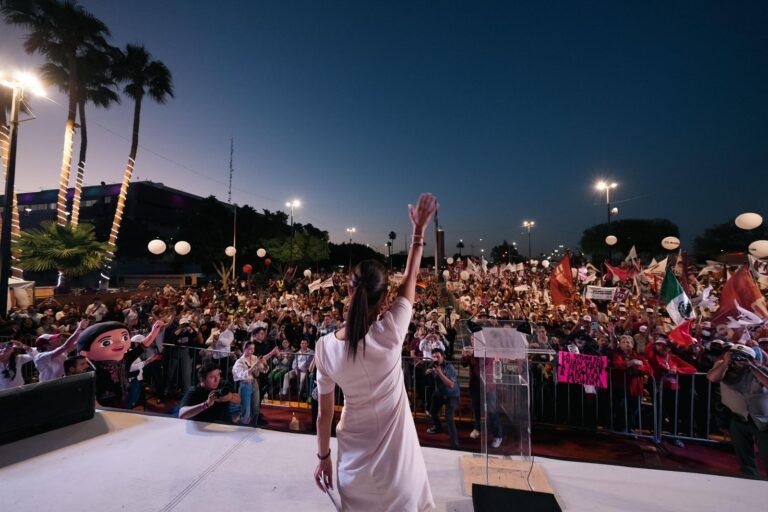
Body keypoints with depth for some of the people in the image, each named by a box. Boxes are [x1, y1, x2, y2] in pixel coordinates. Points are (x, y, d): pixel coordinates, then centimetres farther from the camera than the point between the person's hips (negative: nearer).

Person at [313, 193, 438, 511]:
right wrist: (419, 230, -4)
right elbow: (411, 279, -14)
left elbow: (324, 412, -8)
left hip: (355, 458, 2)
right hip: (397, 457, -1)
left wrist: (323, 456, 9)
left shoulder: (325, 347, -20)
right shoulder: (390, 332, -27)